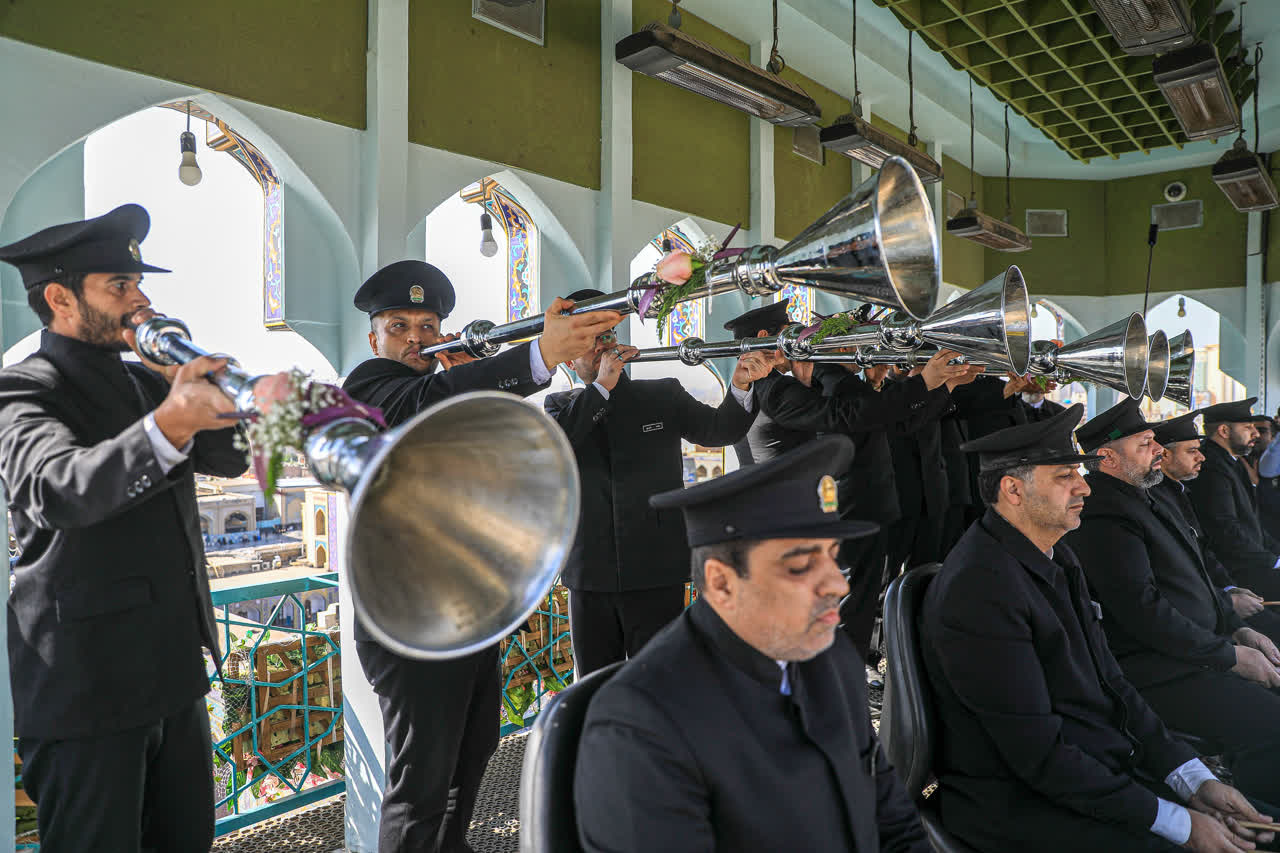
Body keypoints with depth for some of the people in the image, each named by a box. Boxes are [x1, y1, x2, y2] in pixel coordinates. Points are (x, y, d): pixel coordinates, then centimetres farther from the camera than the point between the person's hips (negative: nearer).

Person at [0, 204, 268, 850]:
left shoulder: (145, 381, 12)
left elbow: (228, 456, 5)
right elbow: (60, 490, -31)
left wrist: (196, 381, -10)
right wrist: (169, 422, -48)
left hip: (174, 672, 7)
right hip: (86, 685, -7)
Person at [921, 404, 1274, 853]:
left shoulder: (1058, 557, 7)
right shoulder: (978, 588, -24)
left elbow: (1108, 679, 9)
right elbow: (1037, 753, -22)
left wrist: (1196, 779, 0)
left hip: (1104, 765, 9)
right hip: (1016, 802, -9)